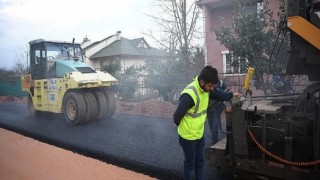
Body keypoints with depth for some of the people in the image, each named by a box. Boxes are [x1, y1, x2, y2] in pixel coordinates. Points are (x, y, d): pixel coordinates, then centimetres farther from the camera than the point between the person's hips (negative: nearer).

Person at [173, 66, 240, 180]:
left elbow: (218, 94, 18)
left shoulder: (206, 88, -5)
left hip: (199, 134, 8)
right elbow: (177, 116, -23)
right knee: (190, 163, 11)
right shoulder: (189, 94, -32)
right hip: (188, 136, -7)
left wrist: (231, 95, 26)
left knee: (200, 162, 20)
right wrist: (183, 127, -4)